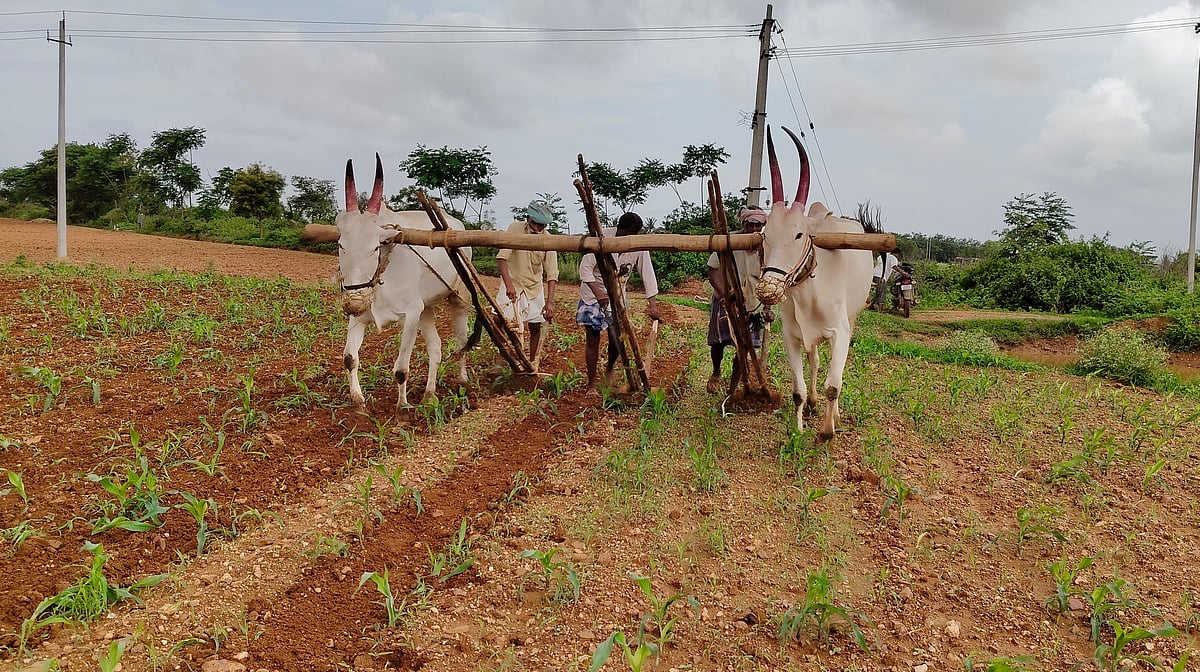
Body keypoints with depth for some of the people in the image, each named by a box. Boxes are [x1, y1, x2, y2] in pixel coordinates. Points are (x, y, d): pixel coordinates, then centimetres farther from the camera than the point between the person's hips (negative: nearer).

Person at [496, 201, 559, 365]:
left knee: (535, 326, 3)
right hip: (512, 284, -2)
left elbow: (552, 273, -17)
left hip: (534, 287, 2)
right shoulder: (515, 228, -17)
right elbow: (502, 257, -25)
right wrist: (508, 284, -39)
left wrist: (550, 302, -28)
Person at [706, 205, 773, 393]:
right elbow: (714, 271, -13)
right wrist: (727, 296, -24)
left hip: (752, 306, 2)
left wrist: (767, 307, -7)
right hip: (724, 302, -2)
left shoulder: (764, 249, -6)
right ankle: (716, 374, 32)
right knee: (718, 342, 1)